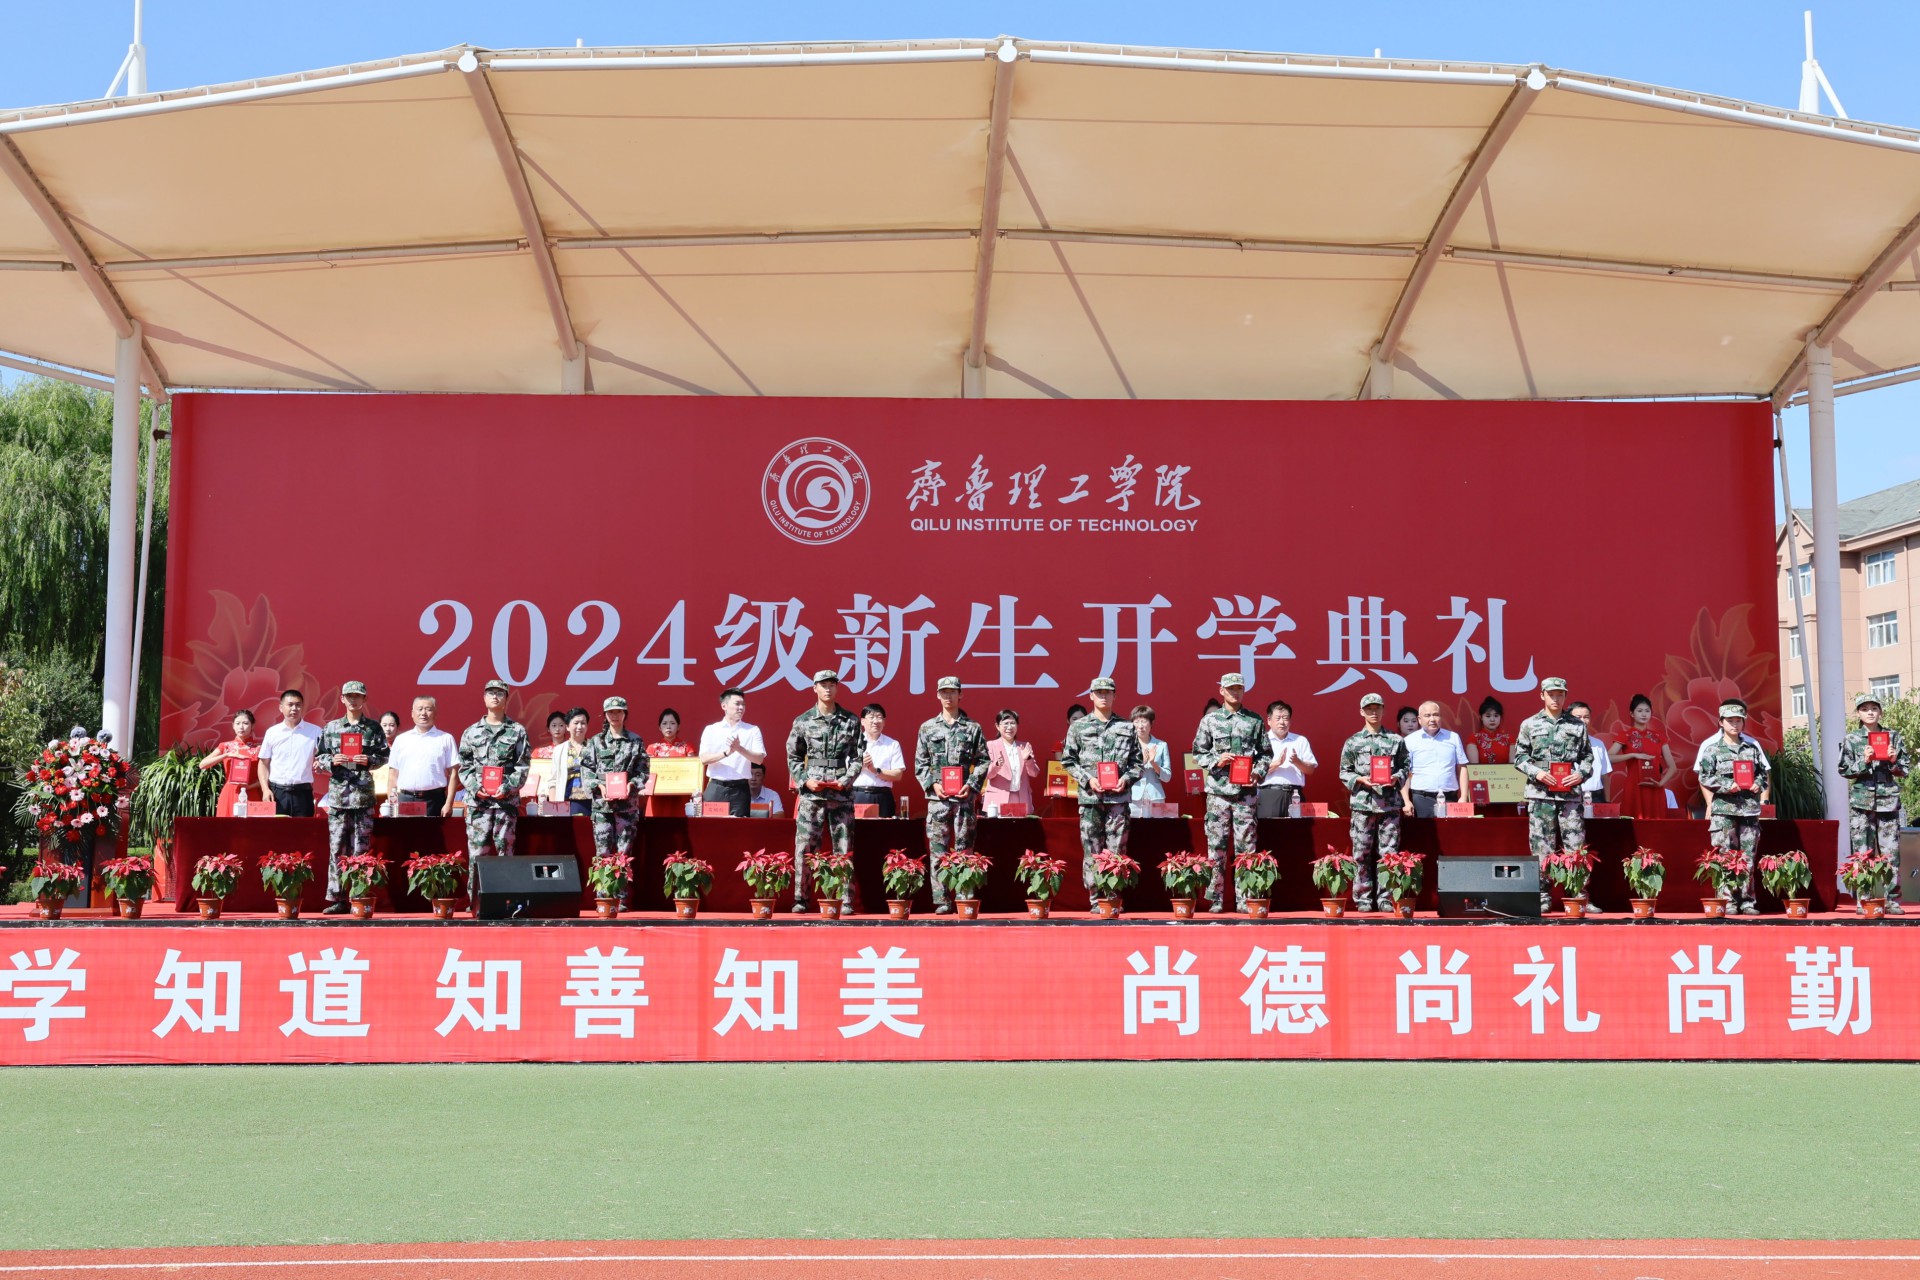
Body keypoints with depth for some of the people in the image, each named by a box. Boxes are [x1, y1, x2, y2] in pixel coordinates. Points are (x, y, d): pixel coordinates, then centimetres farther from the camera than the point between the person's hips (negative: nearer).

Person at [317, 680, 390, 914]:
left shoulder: (373, 727, 7)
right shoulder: (331, 727, 10)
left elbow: (384, 755, 7)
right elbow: (320, 757, 12)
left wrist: (369, 760, -11)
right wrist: (332, 761, -8)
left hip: (363, 792, -1)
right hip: (338, 791, 1)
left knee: (361, 847, -2)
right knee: (337, 847, 0)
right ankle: (336, 899, 3)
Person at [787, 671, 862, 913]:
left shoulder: (851, 721, 7)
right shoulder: (803, 721, 6)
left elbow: (857, 757, 7)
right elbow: (793, 757, 9)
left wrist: (847, 780, -7)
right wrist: (804, 780, -5)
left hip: (841, 793, 0)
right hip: (811, 793, 0)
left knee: (844, 848, 1)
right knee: (804, 847, -2)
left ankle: (846, 902, 5)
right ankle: (800, 899, 5)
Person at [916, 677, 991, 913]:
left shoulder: (973, 728, 7)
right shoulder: (927, 728, 10)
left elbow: (982, 761, 5)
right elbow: (920, 763, 9)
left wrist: (972, 786, -8)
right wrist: (932, 784, -6)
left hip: (965, 797, -1)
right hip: (937, 798, 1)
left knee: (964, 850, 0)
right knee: (938, 850, -1)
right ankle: (941, 901, 1)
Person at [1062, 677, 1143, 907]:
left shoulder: (1126, 728, 10)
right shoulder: (1079, 726, 8)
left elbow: (1137, 762, 12)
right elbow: (1068, 760, 6)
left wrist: (1126, 778, -6)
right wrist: (1088, 780, -6)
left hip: (1119, 796, 1)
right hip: (1090, 797, 0)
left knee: (1117, 849, -1)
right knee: (1091, 851, 0)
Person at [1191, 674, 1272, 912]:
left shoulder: (1255, 720, 9)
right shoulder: (1210, 720, 6)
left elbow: (1266, 753, 12)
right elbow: (1198, 753, 8)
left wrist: (1258, 773, -4)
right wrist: (1216, 761, -9)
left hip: (1246, 792, 1)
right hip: (1218, 790, 0)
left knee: (1245, 845, 1)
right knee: (1216, 845, -1)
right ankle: (1215, 899, 4)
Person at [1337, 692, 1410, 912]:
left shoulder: (1396, 741, 10)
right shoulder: (1352, 742, 8)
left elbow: (1405, 767, 11)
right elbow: (1344, 772, 8)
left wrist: (1396, 778, -8)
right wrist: (1361, 780, -8)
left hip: (1390, 803, 1)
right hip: (1362, 803, 0)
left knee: (1388, 853, -1)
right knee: (1362, 854, -1)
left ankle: (1385, 898, 5)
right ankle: (1363, 899, 5)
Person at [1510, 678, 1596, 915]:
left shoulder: (1577, 725, 11)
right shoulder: (1529, 725, 7)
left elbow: (1587, 756, 13)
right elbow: (1519, 757, 6)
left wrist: (1581, 774, -5)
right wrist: (1536, 772, -9)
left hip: (1570, 793, 1)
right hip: (1540, 794, -1)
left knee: (1576, 846, -1)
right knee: (1541, 848, -1)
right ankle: (1542, 897, 4)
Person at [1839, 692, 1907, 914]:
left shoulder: (1893, 737, 8)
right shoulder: (1851, 739, 4)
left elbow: (1903, 771, 10)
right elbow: (1844, 770, 2)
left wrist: (1893, 762, -10)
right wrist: (1864, 762, -13)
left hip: (1888, 799, 1)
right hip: (1861, 800, -1)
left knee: (1891, 851, -2)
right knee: (1862, 852, -3)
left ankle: (1893, 900, 2)